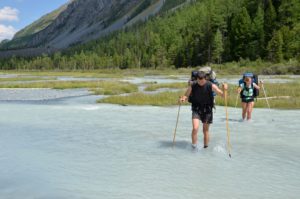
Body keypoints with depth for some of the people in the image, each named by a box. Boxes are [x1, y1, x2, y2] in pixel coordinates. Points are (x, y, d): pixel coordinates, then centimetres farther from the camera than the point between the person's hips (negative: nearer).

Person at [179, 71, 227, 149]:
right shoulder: (192, 86, -10)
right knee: (195, 128, -16)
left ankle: (205, 147, 27)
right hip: (196, 109, 0)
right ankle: (194, 146, 3)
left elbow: (223, 95, -12)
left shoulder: (211, 86, -12)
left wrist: (225, 90, -34)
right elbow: (186, 95, 2)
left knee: (205, 130, 9)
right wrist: (183, 99, -21)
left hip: (207, 110, 0)